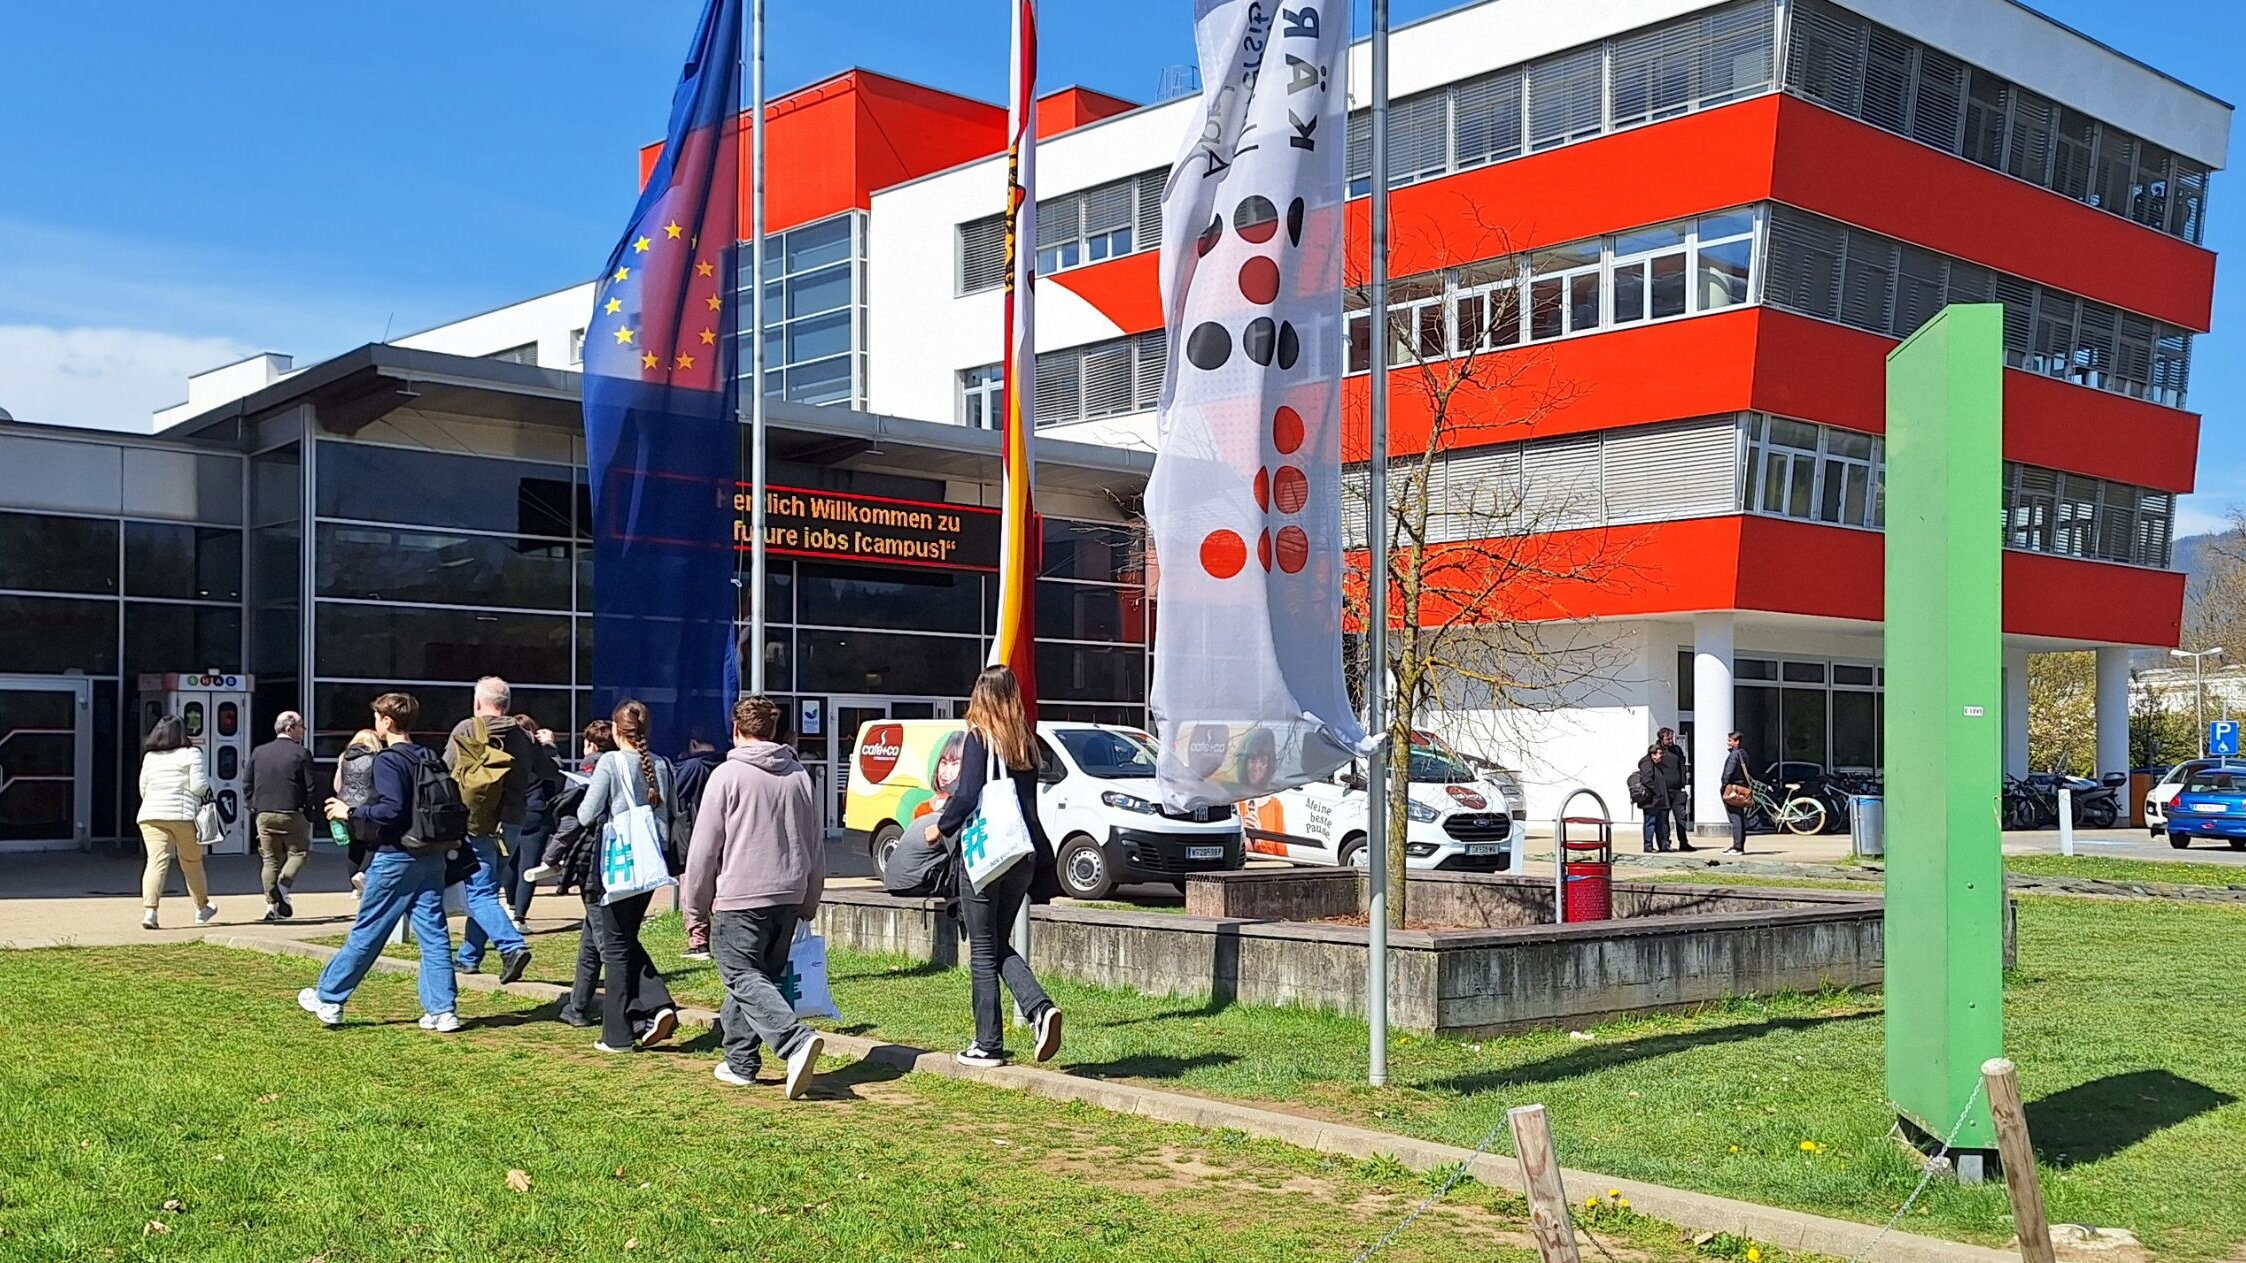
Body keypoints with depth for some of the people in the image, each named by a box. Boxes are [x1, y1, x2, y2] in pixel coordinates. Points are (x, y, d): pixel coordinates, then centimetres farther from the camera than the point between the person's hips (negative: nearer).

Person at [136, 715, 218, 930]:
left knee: (156, 862, -6)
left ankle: (149, 910, -24)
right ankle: (202, 908, 29)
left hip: (150, 815, 3)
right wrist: (206, 777, 12)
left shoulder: (149, 757, 12)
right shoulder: (191, 754, -2)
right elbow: (199, 787, -8)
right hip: (184, 815, -3)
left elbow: (143, 790, 17)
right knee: (192, 864, 12)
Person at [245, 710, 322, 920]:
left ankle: (271, 904, 6)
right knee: (298, 852, 9)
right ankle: (283, 888, -12)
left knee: (270, 859, 10)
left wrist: (254, 808, 17)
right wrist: (310, 814, 2)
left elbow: (247, 784, 11)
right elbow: (311, 788, -8)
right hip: (291, 815, -4)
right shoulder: (301, 754, -7)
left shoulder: (258, 752, 8)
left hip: (263, 815, 4)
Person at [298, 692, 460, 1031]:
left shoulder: (388, 760, -11)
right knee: (434, 934, 4)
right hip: (432, 857, 7)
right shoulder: (430, 759, 11)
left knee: (366, 933, 4)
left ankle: (328, 1000, 17)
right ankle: (443, 1010, 2)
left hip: (396, 859, -6)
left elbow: (391, 809, -22)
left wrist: (351, 812, -9)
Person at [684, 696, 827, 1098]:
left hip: (740, 898, -6)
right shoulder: (799, 776, 10)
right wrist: (809, 904, 24)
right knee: (765, 977, 15)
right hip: (788, 896, 6)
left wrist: (696, 902, 3)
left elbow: (704, 845, -7)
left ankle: (796, 1041, -26)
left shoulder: (727, 775, -7)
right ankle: (740, 1062, 19)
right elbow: (816, 846, 16)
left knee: (744, 979, -7)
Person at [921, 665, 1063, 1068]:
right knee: (1001, 946, 18)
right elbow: (1029, 801, 9)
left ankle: (988, 1045, 9)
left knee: (984, 952, 4)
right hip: (1022, 855, 6)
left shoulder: (979, 737, -9)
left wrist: (941, 828, -1)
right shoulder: (1026, 743, 9)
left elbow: (968, 796, -17)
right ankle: (1040, 1007, -5)